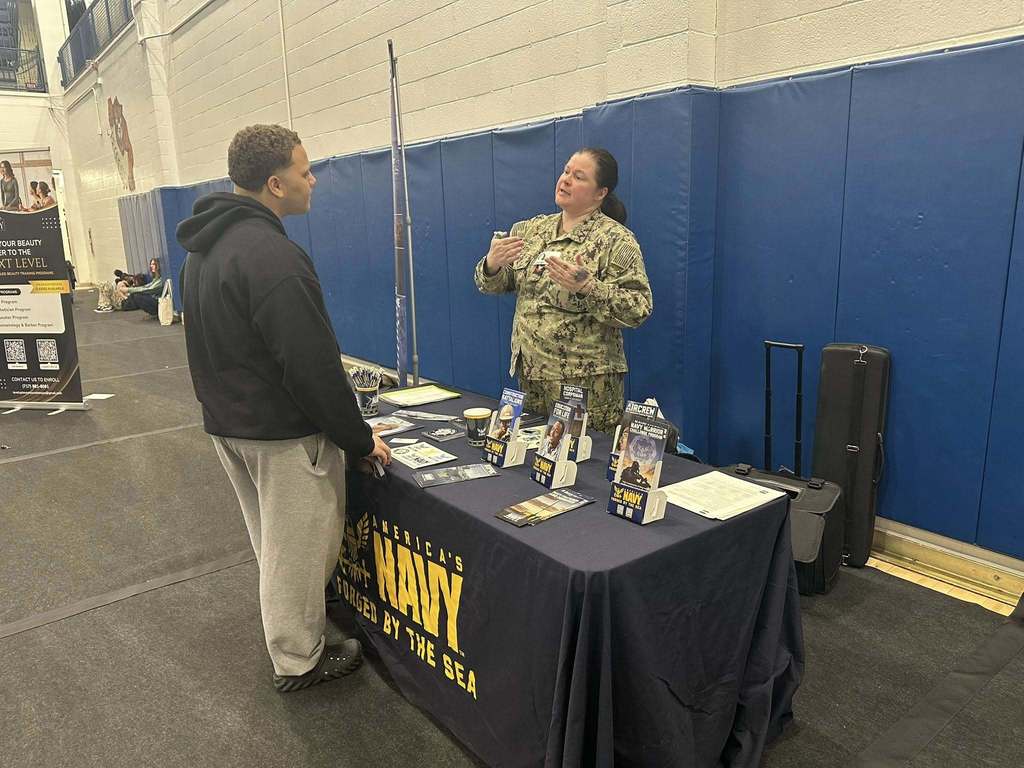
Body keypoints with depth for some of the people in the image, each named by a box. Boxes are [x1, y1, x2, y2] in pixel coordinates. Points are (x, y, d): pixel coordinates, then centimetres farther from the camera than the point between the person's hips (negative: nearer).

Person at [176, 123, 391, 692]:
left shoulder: (205, 245, 7)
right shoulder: (271, 255, -25)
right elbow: (313, 364, -25)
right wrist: (359, 439, -16)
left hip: (226, 421, 10)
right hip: (282, 433, -10)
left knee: (273, 541, 24)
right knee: (298, 547, 8)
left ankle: (290, 636, 43)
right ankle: (298, 661, 26)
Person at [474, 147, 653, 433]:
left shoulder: (616, 239, -8)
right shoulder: (531, 229, 9)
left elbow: (639, 308, -15)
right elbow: (495, 284, 10)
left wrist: (586, 287, -28)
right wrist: (492, 263, -12)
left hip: (586, 380, -5)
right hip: (530, 372, 5)